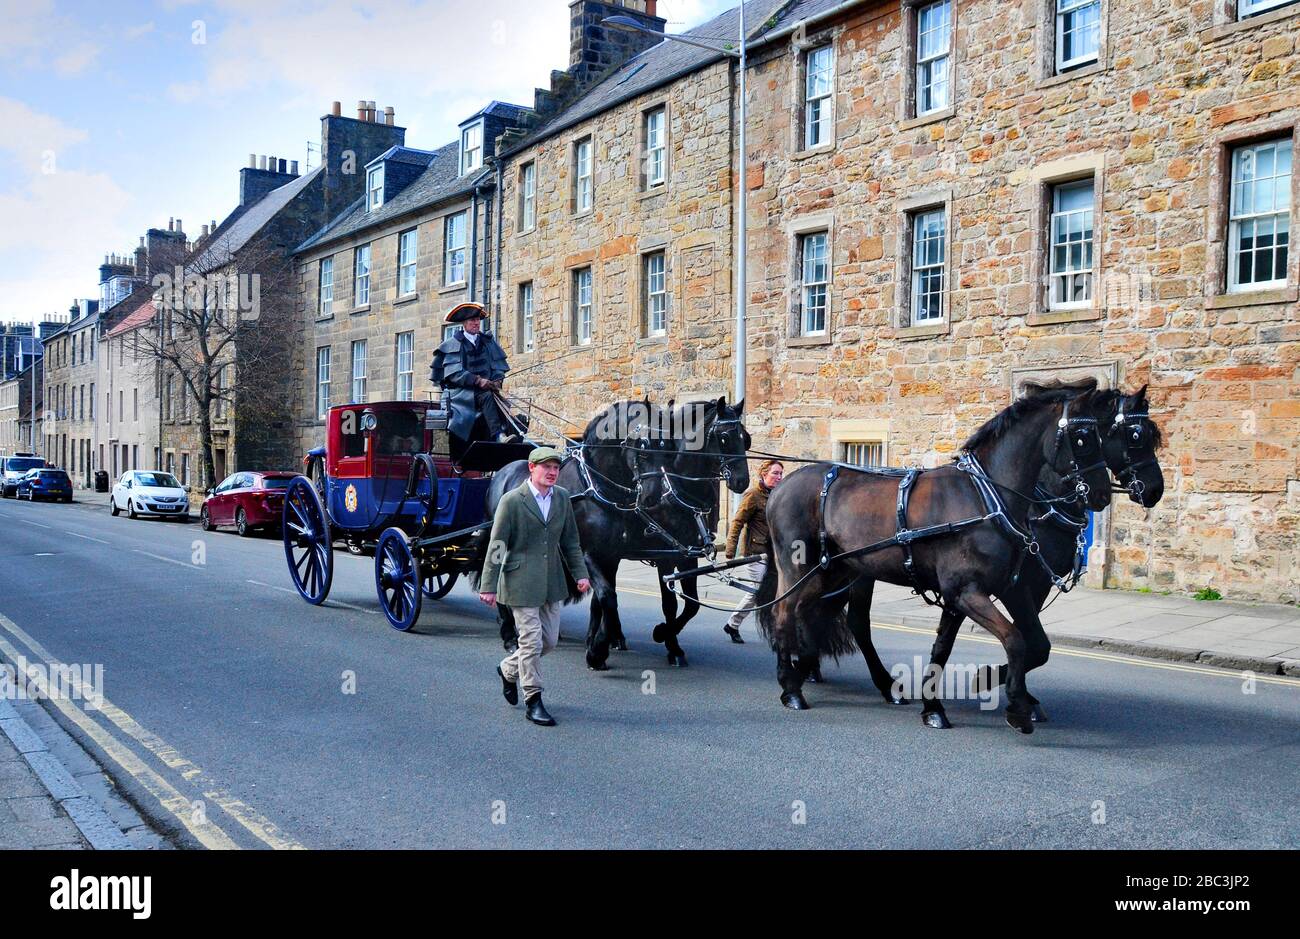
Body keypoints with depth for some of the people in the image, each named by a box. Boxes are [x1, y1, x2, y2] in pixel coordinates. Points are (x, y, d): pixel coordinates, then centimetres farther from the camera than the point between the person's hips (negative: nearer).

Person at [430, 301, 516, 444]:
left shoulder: (488, 341, 18)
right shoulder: (452, 344, 4)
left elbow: (499, 366, 14)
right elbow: (454, 373, -8)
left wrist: (497, 381, -9)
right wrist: (478, 381, -20)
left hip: (485, 387, 4)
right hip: (460, 390, -4)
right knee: (487, 396, -34)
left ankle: (503, 434, -49)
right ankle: (498, 435, -48)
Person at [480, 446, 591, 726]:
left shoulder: (562, 497, 6)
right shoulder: (511, 500, -11)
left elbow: (570, 540, 13)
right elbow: (496, 545, -10)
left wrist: (580, 574, 5)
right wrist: (488, 586, -12)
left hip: (552, 582, 6)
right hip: (521, 582, -6)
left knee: (549, 640, 12)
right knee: (532, 641, -3)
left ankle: (508, 670, 37)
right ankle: (533, 702, 11)